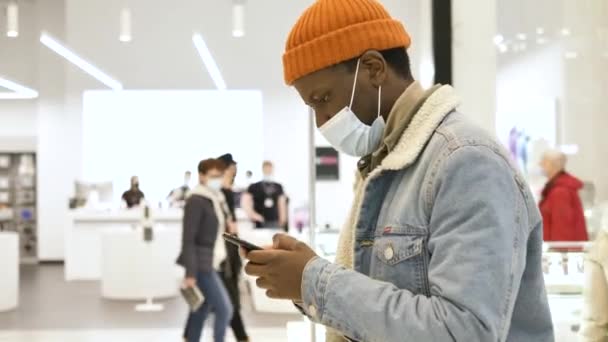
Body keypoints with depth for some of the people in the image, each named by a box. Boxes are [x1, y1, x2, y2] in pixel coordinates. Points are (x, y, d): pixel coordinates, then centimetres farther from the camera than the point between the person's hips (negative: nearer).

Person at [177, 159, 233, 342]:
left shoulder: (216, 200, 13)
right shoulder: (196, 201, -13)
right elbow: (188, 239, -17)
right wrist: (190, 273, -21)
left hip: (211, 263, 8)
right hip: (201, 264, -8)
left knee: (201, 313, 11)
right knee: (224, 309, -8)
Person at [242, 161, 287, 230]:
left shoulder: (278, 187, 11)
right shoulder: (254, 187, 1)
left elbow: (282, 205, 12)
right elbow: (245, 201, -4)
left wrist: (282, 221, 7)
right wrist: (252, 214, -11)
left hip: (275, 223, 3)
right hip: (260, 223, -3)